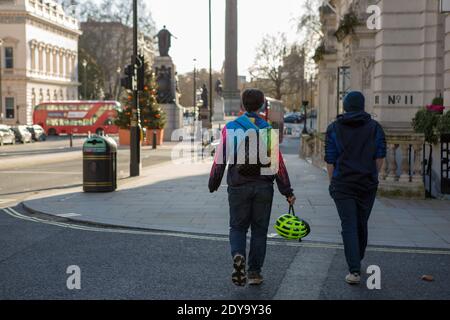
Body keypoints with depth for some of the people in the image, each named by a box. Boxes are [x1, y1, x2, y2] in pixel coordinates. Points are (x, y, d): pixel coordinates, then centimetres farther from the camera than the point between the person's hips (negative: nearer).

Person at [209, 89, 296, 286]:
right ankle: (254, 272, 14)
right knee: (259, 229, 11)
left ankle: (238, 256, -16)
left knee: (237, 227, 11)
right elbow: (278, 164, -3)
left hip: (239, 187, 0)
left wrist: (213, 184, 10)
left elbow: (220, 160, -3)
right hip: (264, 187, 0)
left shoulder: (230, 128, -1)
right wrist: (288, 192, 2)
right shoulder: (268, 130, -1)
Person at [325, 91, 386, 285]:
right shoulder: (374, 127, 4)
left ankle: (354, 271, -12)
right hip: (367, 185, 2)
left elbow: (330, 160, 0)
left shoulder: (334, 128, 1)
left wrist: (332, 182, 9)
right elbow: (380, 157, 2)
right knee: (362, 224, 18)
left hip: (343, 185, -2)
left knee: (349, 227, -3)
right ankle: (358, 261, 35)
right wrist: (372, 176, 14)